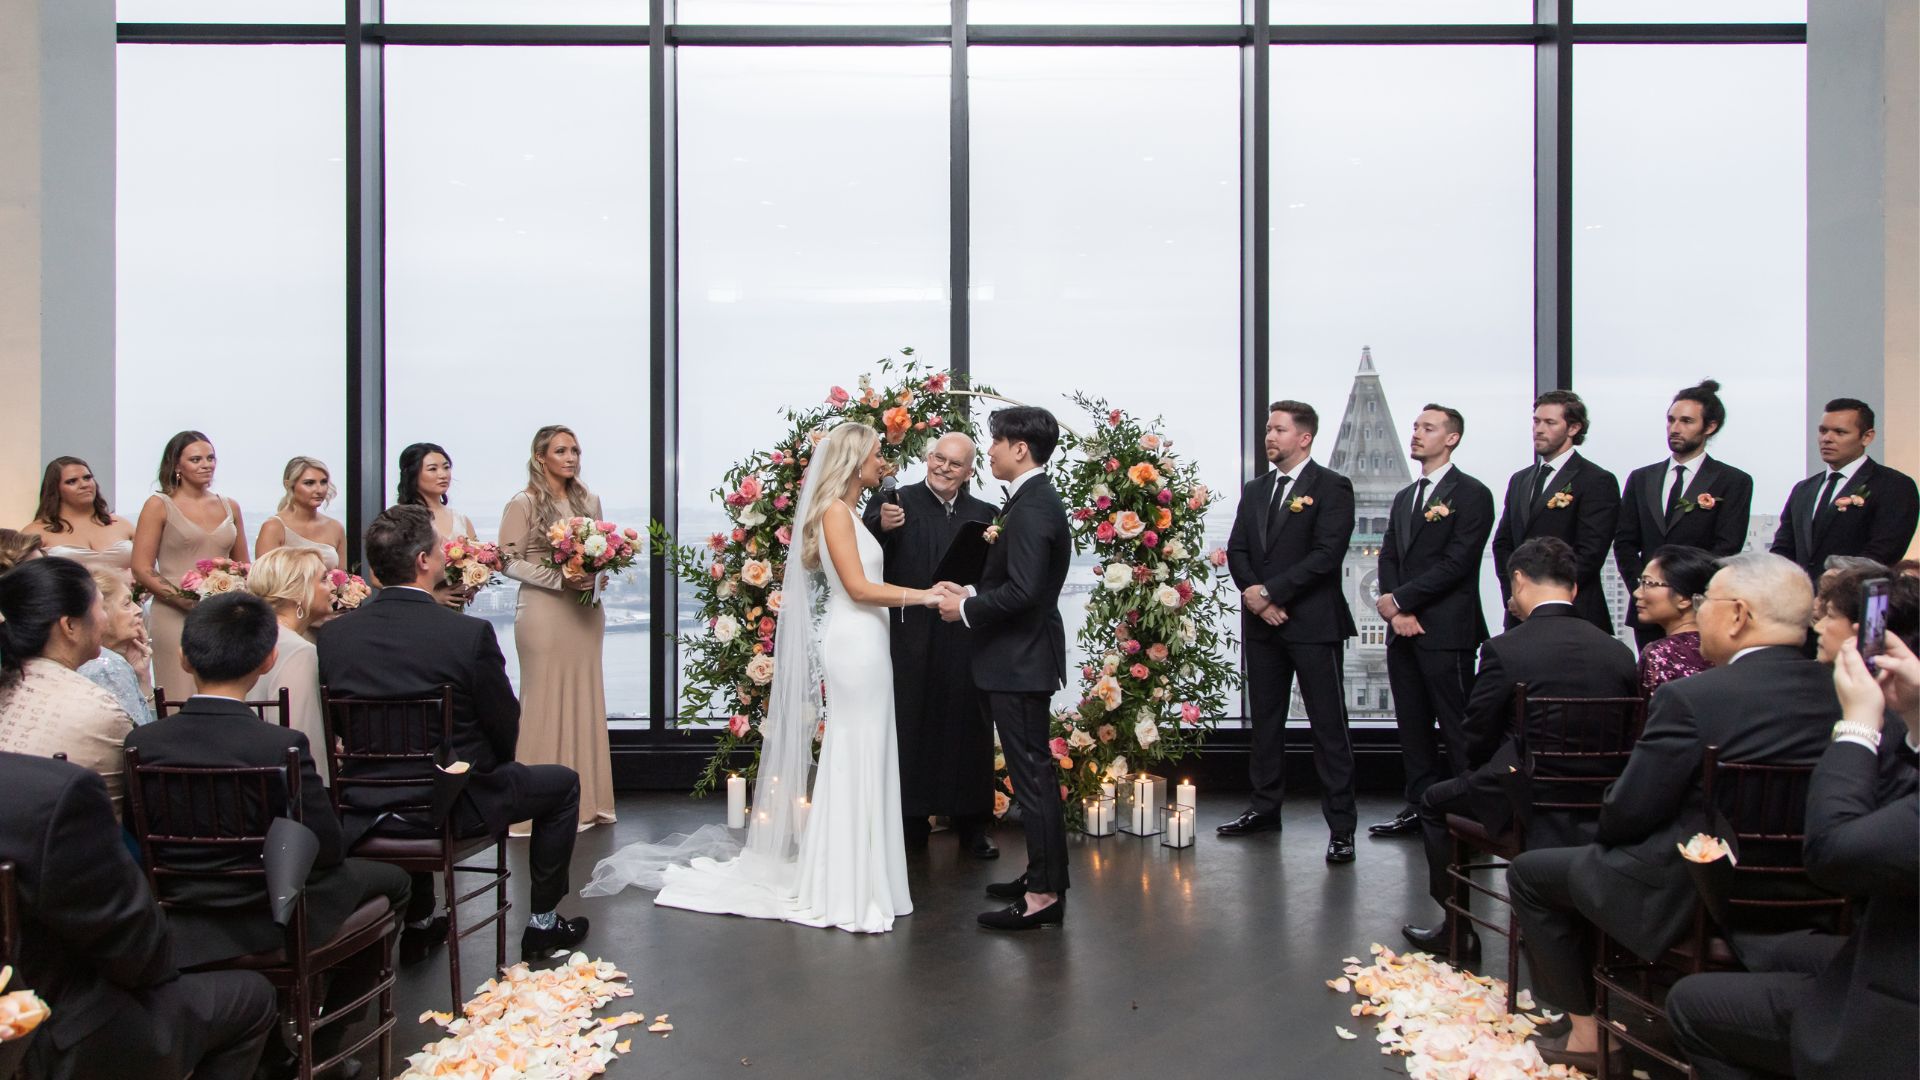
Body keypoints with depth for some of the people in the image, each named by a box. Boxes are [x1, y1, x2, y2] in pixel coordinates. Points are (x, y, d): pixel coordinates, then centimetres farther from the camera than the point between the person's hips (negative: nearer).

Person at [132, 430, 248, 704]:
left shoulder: (229, 507, 14)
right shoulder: (159, 506, 2)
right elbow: (141, 569, -3)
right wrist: (185, 599, -15)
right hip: (175, 618, -4)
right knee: (182, 701, -6)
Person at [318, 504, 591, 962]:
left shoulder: (332, 634, -6)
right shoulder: (470, 633, -19)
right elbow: (505, 732, -9)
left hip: (363, 813, 5)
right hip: (454, 809, -5)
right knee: (561, 783, 19)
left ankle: (418, 924, 43)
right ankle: (543, 925, 26)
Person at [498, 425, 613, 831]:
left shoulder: (588, 501, 11)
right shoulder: (524, 504, -5)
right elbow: (510, 561, -8)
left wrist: (594, 574, -3)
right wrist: (560, 578, -17)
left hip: (585, 612, 5)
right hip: (543, 612, -5)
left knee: (584, 700, 7)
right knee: (546, 702, -3)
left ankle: (584, 799, 13)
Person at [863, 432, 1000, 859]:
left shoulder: (983, 514, 9)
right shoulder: (894, 504, -2)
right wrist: (881, 527, -29)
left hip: (966, 643, 3)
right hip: (910, 641, -3)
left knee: (967, 733, 10)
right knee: (911, 730, 7)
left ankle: (971, 825, 23)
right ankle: (910, 821, 20)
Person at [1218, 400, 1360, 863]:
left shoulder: (1331, 487, -4)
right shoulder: (1254, 491, 16)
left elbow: (1327, 553, -14)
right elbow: (1237, 551, 10)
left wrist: (1271, 591, -16)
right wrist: (1253, 594, -8)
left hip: (1313, 624, -6)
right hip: (1261, 623, 6)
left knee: (1329, 725, -3)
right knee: (1265, 720, 13)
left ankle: (1341, 825, 1)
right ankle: (1265, 808, 24)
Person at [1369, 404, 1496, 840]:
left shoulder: (1471, 494, -5)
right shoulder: (1404, 497, 20)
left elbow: (1456, 562, -13)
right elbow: (1389, 557, 14)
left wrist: (1400, 599, -12)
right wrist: (1398, 611, -3)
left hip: (1446, 631, -7)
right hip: (1403, 631, 7)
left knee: (1456, 728, -5)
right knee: (1413, 725, 11)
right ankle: (1421, 808, 19)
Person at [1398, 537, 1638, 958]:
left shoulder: (1504, 649, -14)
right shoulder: (1619, 652, -1)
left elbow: (1477, 737, -6)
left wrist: (1485, 772, 15)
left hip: (1528, 802, -5)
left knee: (1436, 802, 21)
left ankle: (1457, 931, 27)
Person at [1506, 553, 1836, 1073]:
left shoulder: (1691, 698, -22)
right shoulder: (1840, 693, -2)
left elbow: (1626, 815, -18)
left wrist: (1611, 826, 7)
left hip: (1687, 899, -7)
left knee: (1531, 873, 13)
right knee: (1594, 859, 29)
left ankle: (1588, 1031, 17)